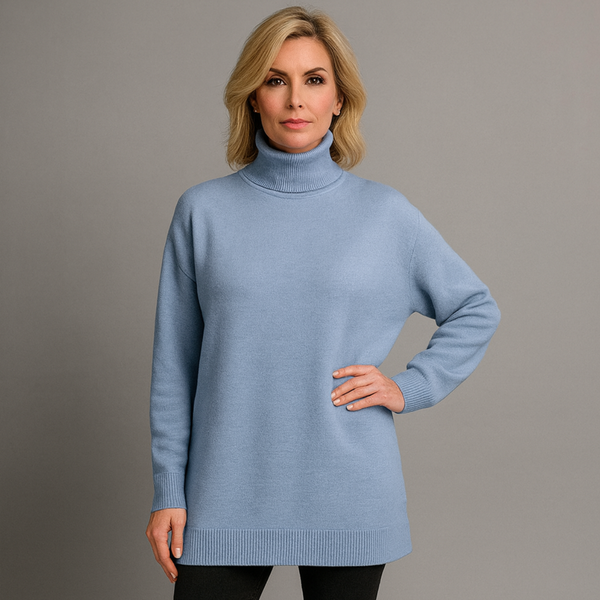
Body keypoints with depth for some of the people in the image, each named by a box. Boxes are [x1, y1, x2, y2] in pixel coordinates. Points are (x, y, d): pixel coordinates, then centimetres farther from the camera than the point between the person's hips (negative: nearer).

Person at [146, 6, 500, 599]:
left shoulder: (383, 212, 1)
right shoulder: (203, 211, 0)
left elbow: (476, 309, 12)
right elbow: (174, 363, 2)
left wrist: (410, 386, -1)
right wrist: (168, 491, 1)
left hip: (348, 498, 1)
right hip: (226, 497, 0)